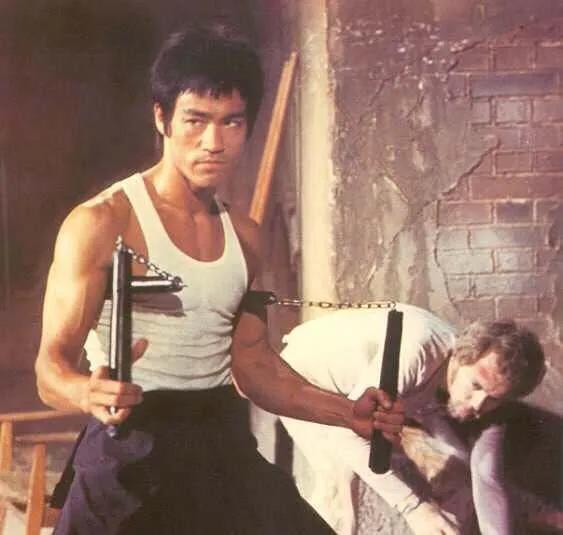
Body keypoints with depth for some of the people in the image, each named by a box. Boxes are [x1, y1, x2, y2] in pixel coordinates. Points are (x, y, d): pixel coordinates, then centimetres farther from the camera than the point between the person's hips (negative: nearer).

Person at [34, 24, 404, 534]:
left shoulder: (242, 235, 8)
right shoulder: (101, 223, -11)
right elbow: (52, 366, -13)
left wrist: (348, 413, 5)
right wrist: (90, 393, -35)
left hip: (225, 449, 5)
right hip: (133, 457, -5)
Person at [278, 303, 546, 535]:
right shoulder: (418, 354, -42)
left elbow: (487, 480, -19)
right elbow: (347, 434, -40)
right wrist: (414, 507, -42)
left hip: (360, 386, 6)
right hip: (306, 373, -6)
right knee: (338, 482, -22)